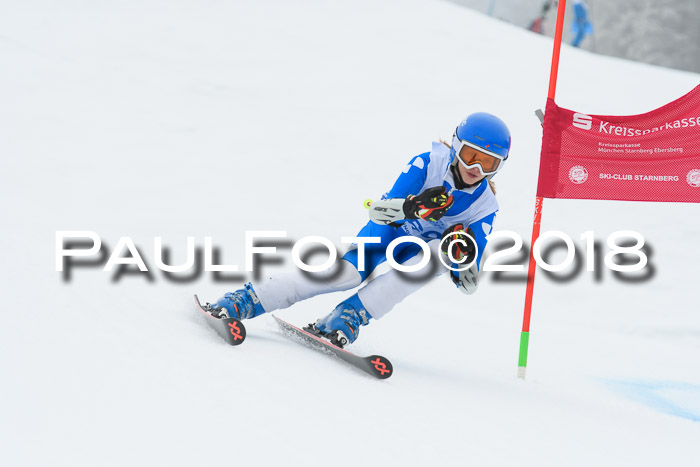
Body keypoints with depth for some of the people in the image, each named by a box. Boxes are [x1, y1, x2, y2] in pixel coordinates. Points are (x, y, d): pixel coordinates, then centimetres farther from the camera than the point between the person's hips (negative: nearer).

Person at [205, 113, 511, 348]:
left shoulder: (484, 205, -15)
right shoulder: (428, 164, -19)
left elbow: (469, 283, -16)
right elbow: (378, 210, -27)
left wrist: (463, 253, -37)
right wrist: (412, 207, -46)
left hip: (420, 249, 2)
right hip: (387, 231, -2)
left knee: (438, 256, -35)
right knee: (349, 273, -30)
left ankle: (350, 316, -34)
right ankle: (241, 302, -29)